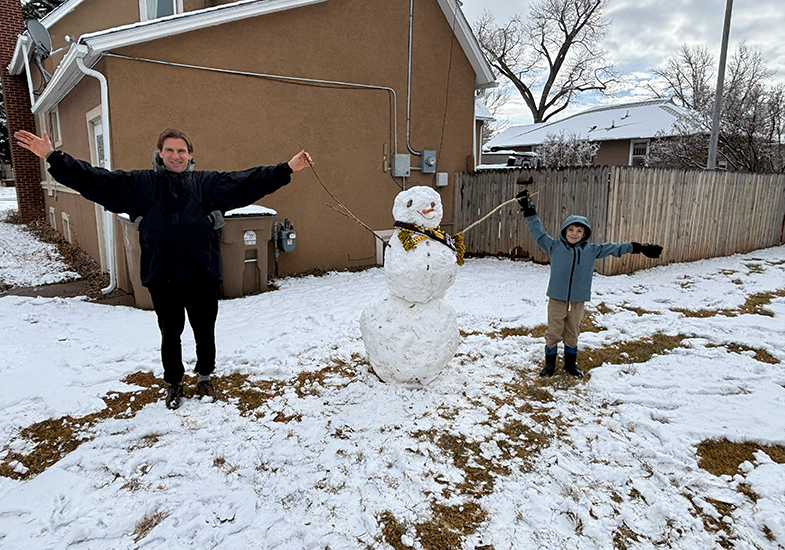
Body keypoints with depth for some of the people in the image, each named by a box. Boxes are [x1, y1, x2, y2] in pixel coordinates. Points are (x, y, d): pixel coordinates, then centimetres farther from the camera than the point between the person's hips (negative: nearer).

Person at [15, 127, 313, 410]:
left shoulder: (207, 182, 3)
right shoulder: (140, 183, 6)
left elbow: (247, 181, -3)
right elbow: (96, 180, 4)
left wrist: (287, 169, -10)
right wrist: (54, 158, -2)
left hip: (202, 274, 0)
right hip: (161, 276, 1)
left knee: (204, 332, 12)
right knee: (170, 335, 14)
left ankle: (205, 377, 37)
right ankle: (174, 383, 35)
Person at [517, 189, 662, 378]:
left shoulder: (591, 250, 4)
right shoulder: (554, 246, -2)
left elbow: (613, 248, 12)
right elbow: (538, 232, -1)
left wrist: (639, 248, 15)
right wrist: (529, 211, -6)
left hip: (578, 301, 2)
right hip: (556, 299, -2)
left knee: (572, 334, 14)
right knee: (553, 333, 5)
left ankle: (571, 364, 31)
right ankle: (550, 363, 21)